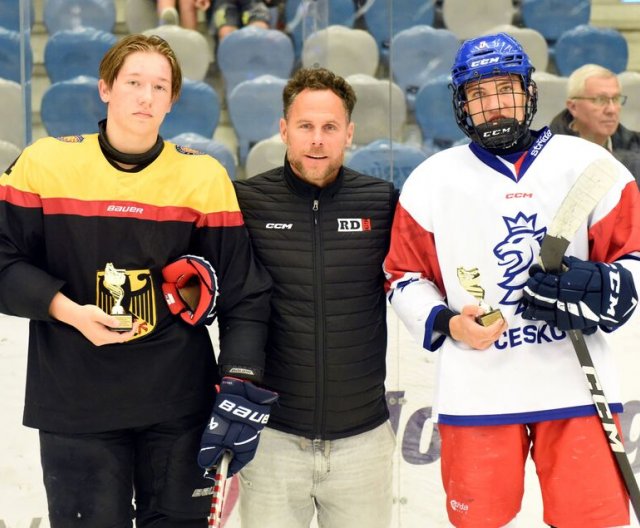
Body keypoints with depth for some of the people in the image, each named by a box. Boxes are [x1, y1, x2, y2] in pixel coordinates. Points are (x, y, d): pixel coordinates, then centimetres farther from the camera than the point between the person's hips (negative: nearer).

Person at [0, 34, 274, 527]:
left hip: (179, 401, 1)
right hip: (74, 403, -1)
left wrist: (240, 384, -10)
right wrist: (66, 309, -15)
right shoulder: (44, 163, -2)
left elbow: (244, 291, -1)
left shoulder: (204, 175, -1)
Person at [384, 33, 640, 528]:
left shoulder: (587, 164, 4)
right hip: (474, 393, 1)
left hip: (577, 387, 0)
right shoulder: (432, 179, 7)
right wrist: (445, 323, -6)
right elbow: (404, 275, 12)